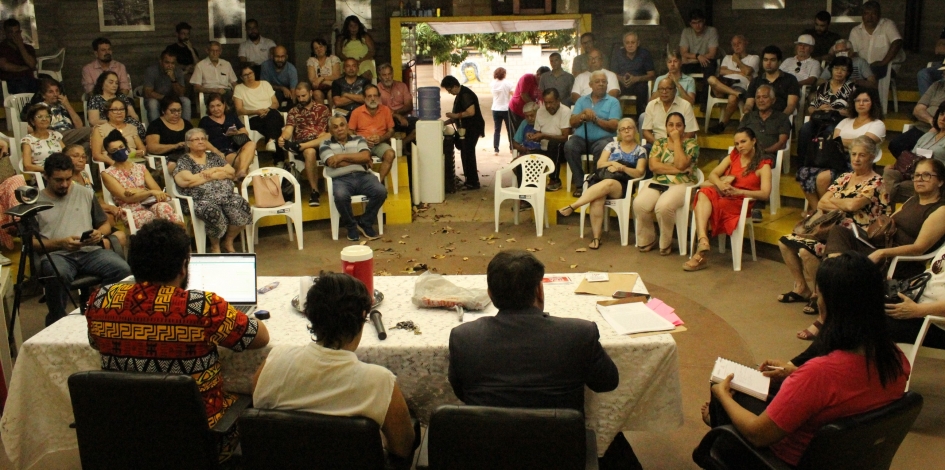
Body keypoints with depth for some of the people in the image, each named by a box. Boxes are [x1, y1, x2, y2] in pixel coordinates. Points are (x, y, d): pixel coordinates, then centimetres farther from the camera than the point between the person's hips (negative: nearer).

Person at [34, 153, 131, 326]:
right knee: (59, 275, -40)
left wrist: (99, 234, 0)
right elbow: (30, 243, 5)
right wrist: (60, 243, -12)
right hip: (56, 254, -2)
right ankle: (56, 323, -18)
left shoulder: (86, 193, 20)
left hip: (90, 251, 3)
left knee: (122, 269, -29)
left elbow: (105, 225, 25)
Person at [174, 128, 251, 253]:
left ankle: (228, 242, -2)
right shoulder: (183, 161, 8)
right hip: (201, 199, -4)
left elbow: (232, 172, 12)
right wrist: (216, 174, -3)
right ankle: (215, 247, -9)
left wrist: (215, 170, -5)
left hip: (227, 195, 4)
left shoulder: (214, 157, 22)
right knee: (213, 212, -37)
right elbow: (187, 180, -10)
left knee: (242, 206, -26)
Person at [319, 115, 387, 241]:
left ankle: (365, 223, -4)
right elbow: (333, 163, -5)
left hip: (362, 176, 2)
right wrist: (358, 160, 2)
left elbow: (366, 156, 1)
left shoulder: (358, 139, 18)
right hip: (341, 179, -2)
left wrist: (343, 156, -5)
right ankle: (351, 226, -8)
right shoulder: (326, 144, 12)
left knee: (381, 192, -26)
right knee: (341, 196, -37)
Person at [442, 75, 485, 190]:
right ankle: (470, 180, 21)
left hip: (472, 128, -10)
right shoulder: (460, 95, 14)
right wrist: (447, 122, 9)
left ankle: (473, 182, -1)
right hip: (467, 128, 10)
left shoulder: (465, 94, -17)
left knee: (468, 154, -7)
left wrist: (456, 115, -17)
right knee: (466, 153, 14)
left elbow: (471, 112, -27)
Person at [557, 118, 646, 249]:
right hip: (602, 178, 2)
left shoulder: (640, 150, 15)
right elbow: (599, 164, 10)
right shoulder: (612, 145, 20)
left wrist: (622, 168, -14)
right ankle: (596, 237, -35)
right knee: (597, 199, -36)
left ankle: (572, 206, -40)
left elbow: (639, 173, 3)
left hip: (622, 185, -2)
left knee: (607, 184, -40)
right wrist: (612, 163, -11)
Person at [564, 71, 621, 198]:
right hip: (581, 137, 3)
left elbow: (613, 126, -3)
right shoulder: (582, 100, 19)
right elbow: (572, 123, 9)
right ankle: (579, 183, -20)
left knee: (602, 149, -37)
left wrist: (595, 119, -12)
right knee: (569, 146, -30)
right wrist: (584, 114, -9)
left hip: (603, 138, -2)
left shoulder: (613, 102, 10)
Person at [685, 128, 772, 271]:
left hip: (742, 202, -4)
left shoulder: (763, 164, 6)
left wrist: (738, 191, -20)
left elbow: (765, 194, -7)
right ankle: (703, 242, -47)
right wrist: (720, 184, -13)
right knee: (704, 193, -32)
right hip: (724, 196, 5)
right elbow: (712, 175, 11)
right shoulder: (733, 156, 22)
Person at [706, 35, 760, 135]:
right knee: (711, 79, -34)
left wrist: (737, 60, 15)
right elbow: (722, 71, 13)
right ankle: (738, 94, -39)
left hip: (740, 84, -3)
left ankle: (722, 124, -26)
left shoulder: (754, 58, 23)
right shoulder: (728, 57, 34)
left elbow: (747, 71, 1)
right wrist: (740, 73, 4)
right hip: (724, 84, 3)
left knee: (733, 98, -41)